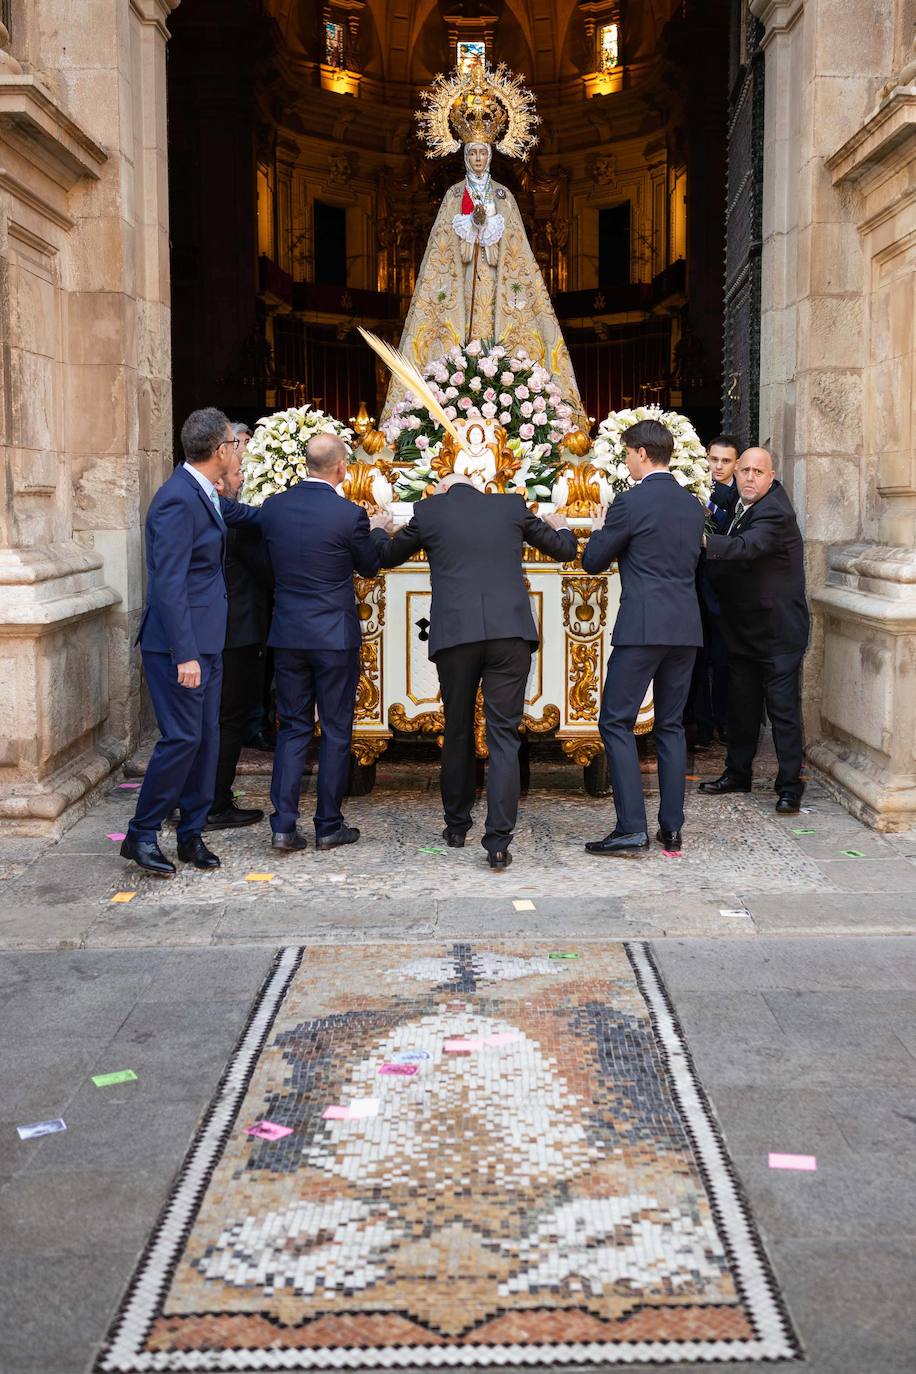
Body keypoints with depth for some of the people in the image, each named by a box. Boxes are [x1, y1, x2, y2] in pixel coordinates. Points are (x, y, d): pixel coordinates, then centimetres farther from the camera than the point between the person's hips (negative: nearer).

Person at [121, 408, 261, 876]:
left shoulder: (202, 494, 10)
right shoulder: (177, 501, -19)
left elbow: (231, 511, 36)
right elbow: (168, 584, -22)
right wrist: (185, 655, -24)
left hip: (204, 640, 10)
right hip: (180, 643, -10)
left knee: (206, 737, 10)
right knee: (182, 737, -8)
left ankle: (191, 833, 18)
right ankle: (141, 835, 5)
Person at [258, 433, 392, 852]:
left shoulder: (272, 506, -1)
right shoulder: (349, 514, -13)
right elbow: (369, 567, 3)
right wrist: (378, 530, 22)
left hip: (287, 635, 4)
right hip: (335, 636, -4)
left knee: (292, 728, 11)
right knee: (336, 731, 7)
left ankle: (284, 824, 5)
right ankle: (328, 826, 13)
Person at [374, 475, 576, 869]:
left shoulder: (428, 511, 8)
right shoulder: (511, 507, 11)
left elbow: (387, 556, 23)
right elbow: (564, 549, 22)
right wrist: (561, 528, 46)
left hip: (454, 636, 0)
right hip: (510, 632, 0)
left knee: (458, 732, 15)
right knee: (503, 734, 0)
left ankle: (456, 827, 27)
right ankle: (498, 839, -8)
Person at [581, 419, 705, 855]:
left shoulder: (631, 502, -8)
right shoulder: (692, 504, 12)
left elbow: (593, 561, -2)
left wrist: (600, 529, 19)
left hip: (643, 627, -7)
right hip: (686, 627, 7)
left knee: (616, 723, -2)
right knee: (671, 725, 12)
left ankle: (631, 827, -8)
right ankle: (671, 827, 14)